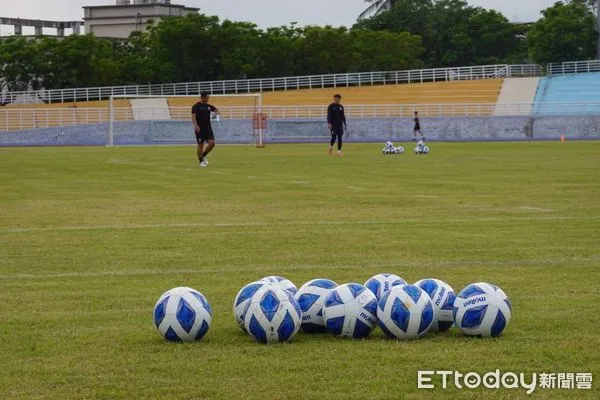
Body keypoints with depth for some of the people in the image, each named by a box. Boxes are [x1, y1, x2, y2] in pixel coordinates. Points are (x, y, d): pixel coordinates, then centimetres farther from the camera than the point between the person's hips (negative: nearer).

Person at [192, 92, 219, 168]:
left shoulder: (208, 106, 10)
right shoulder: (196, 106, -7)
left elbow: (216, 110, 24)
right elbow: (193, 116, -16)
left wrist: (216, 112, -1)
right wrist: (196, 126, -31)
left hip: (208, 128, 5)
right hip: (200, 129, -5)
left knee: (212, 143, -6)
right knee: (200, 145, -2)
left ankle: (203, 156, 15)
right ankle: (201, 161, 10)